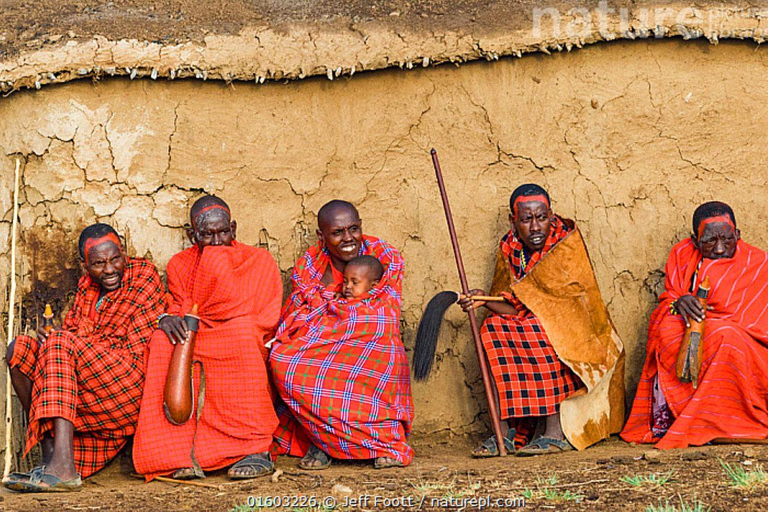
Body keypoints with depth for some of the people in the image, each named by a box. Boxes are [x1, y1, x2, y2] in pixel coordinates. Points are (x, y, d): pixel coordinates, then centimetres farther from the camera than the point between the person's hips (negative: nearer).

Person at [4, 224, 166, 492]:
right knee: (19, 349, -5)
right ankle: (50, 455, -19)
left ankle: (63, 466, -41)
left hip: (132, 387, -7)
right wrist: (48, 336, -7)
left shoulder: (144, 275, -2)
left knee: (61, 343, -27)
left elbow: (138, 349, -9)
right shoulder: (87, 286, 18)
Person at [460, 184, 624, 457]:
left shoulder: (568, 242, -10)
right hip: (533, 326, 5)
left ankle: (556, 431, -34)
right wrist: (485, 301, -19)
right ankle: (505, 431, -26)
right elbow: (514, 309, 1)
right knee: (492, 329, -22)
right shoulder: (510, 248, 4)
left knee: (539, 329, -34)